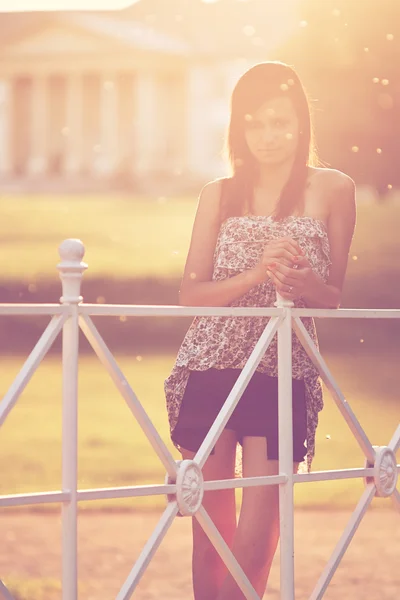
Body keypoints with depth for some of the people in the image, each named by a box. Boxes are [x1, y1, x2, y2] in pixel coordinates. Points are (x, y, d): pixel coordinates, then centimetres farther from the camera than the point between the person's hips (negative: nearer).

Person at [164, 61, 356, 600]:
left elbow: (333, 296, 8)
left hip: (284, 375, -1)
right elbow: (191, 292, 3)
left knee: (254, 544, -7)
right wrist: (257, 274, -15)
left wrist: (308, 285, -16)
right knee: (210, 539, 4)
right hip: (208, 372, 2)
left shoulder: (331, 189, 4)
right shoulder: (220, 194, 9)